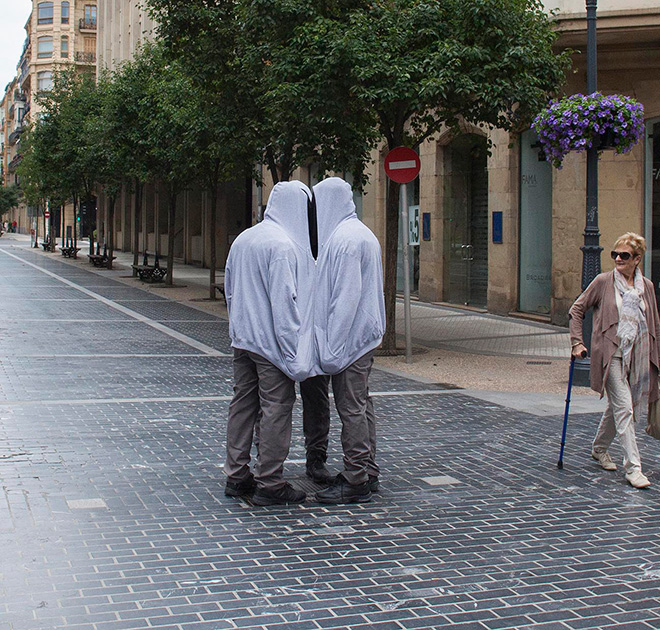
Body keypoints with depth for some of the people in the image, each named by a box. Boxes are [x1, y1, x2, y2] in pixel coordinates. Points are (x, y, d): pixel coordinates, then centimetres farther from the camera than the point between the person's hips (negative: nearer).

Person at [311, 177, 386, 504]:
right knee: (361, 404, 15)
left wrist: (333, 345, -21)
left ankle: (355, 482, 0)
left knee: (351, 409, -5)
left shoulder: (344, 238, -17)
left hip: (349, 338, -10)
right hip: (365, 334, 10)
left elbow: (347, 295, -22)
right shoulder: (362, 233, 15)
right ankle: (367, 472, 24)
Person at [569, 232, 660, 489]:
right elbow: (576, 309, 4)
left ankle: (599, 448, 38)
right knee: (624, 409, -12)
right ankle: (633, 467, -10)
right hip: (611, 354, -4)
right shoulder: (603, 282, -2)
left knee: (618, 407, 15)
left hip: (638, 357, 4)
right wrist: (577, 342, -3)